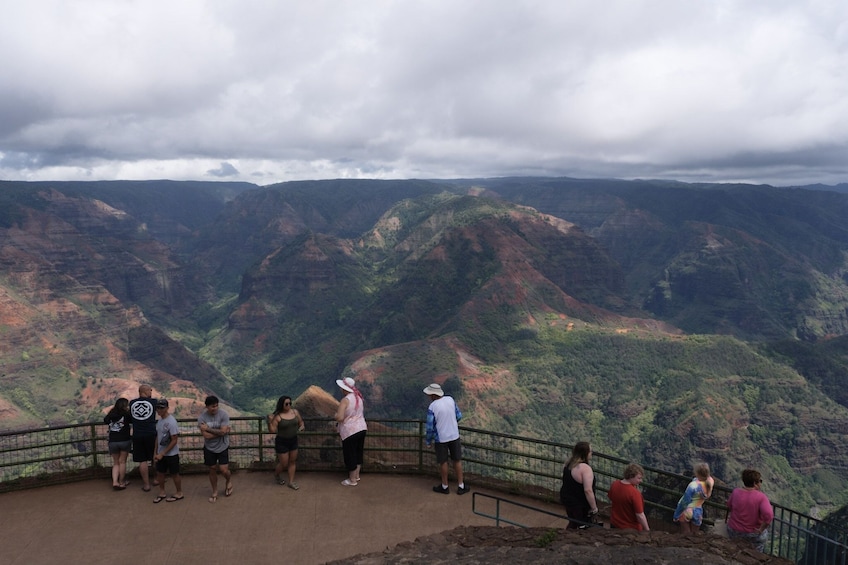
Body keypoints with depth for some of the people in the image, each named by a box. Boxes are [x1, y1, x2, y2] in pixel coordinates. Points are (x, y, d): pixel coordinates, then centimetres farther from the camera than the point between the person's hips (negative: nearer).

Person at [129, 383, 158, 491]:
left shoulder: (132, 403, 4)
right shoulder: (153, 402, -4)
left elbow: (129, 418, 14)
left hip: (137, 435, 2)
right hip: (151, 434, -2)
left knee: (142, 461, 8)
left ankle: (146, 484, 13)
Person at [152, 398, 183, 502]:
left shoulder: (171, 422, -20)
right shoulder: (159, 421, 5)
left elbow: (174, 441, -19)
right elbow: (158, 438, 13)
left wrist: (162, 454, -18)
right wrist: (155, 453, 9)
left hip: (171, 454, -7)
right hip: (161, 454, 7)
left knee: (174, 474, 6)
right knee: (159, 473, 14)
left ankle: (179, 493, 21)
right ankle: (162, 493, 30)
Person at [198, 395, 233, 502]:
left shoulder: (223, 415, -17)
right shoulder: (202, 417, -14)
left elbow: (223, 431, -25)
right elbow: (206, 435, -20)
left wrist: (208, 429, -20)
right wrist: (219, 432, -21)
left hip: (223, 447, -1)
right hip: (209, 448, 2)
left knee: (224, 470, -4)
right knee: (212, 470, 12)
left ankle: (229, 481, 31)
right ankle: (215, 492, 31)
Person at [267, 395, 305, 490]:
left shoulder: (295, 412, -3)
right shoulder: (277, 416, -16)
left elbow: (301, 422, 11)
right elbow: (273, 430, -16)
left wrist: (302, 426, -9)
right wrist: (270, 421, -30)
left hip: (293, 441, 4)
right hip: (282, 443, -4)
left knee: (292, 461, 10)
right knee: (284, 464, 4)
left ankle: (291, 482, 23)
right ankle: (277, 474, 37)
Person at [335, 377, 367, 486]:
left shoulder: (345, 400, -19)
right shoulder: (359, 397, 4)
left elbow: (339, 418, -25)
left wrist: (336, 415, -3)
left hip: (350, 431, -7)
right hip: (362, 428, 8)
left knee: (350, 455, 6)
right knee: (358, 452, 19)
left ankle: (352, 480, 16)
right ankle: (356, 475, 32)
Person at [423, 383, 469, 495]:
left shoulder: (432, 407, -20)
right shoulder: (450, 400, -7)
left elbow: (430, 427, -15)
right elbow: (459, 416, 4)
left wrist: (428, 441, 0)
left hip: (441, 438, -4)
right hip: (454, 436, 4)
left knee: (443, 462, 13)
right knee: (457, 461, 15)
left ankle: (444, 486, 27)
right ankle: (461, 486, 22)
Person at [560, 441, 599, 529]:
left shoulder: (568, 464, 0)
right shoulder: (585, 468, -27)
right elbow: (588, 490, -30)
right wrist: (594, 507, -20)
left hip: (567, 499, 8)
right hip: (581, 506, -8)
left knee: (572, 523, 26)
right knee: (584, 528, 12)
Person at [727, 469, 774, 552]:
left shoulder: (735, 492, -12)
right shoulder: (761, 497, -22)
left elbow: (729, 507, 4)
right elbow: (769, 516, -34)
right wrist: (761, 529, -21)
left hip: (734, 532, 3)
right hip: (754, 535, -2)